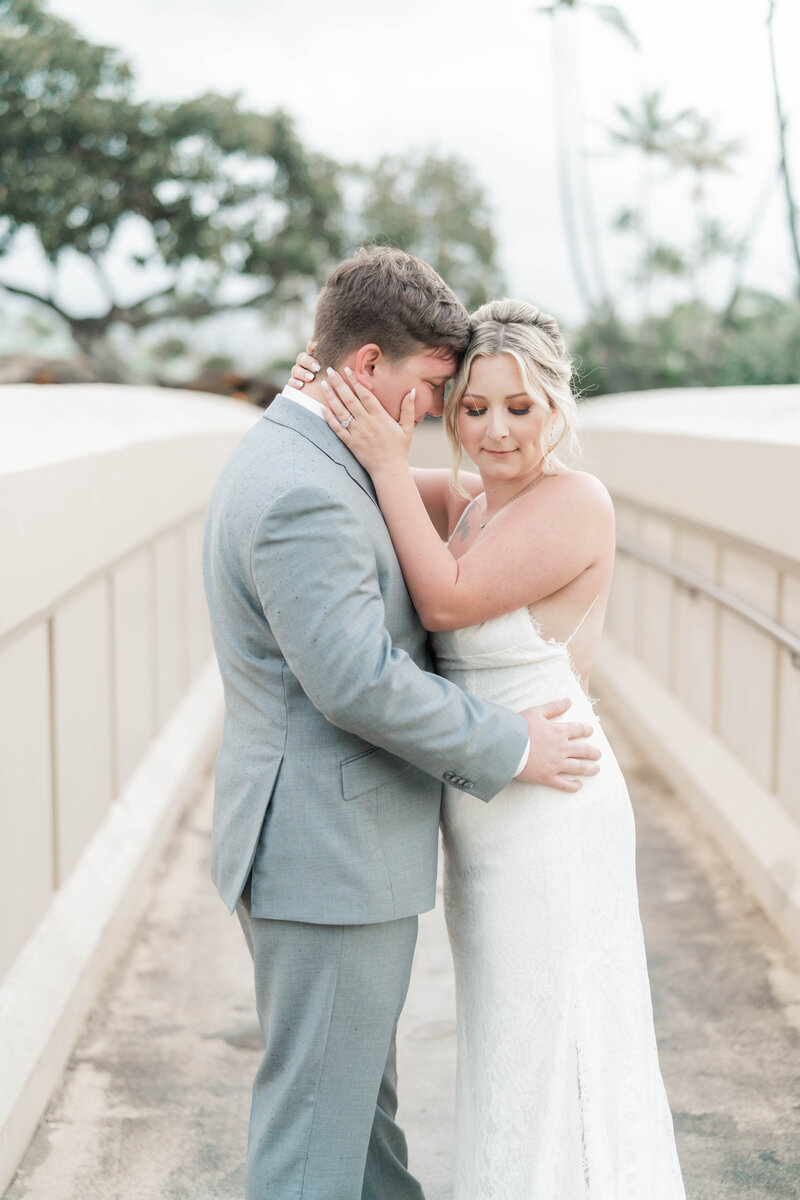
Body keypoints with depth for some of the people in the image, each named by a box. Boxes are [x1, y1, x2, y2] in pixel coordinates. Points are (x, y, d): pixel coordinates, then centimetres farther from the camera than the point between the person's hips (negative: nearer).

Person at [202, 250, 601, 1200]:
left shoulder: (289, 457, 11)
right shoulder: (304, 493, -24)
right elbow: (360, 683, -26)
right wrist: (511, 748, -15)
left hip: (324, 836, 11)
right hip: (328, 851, -11)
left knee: (360, 1075, 25)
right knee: (318, 1104, 4)